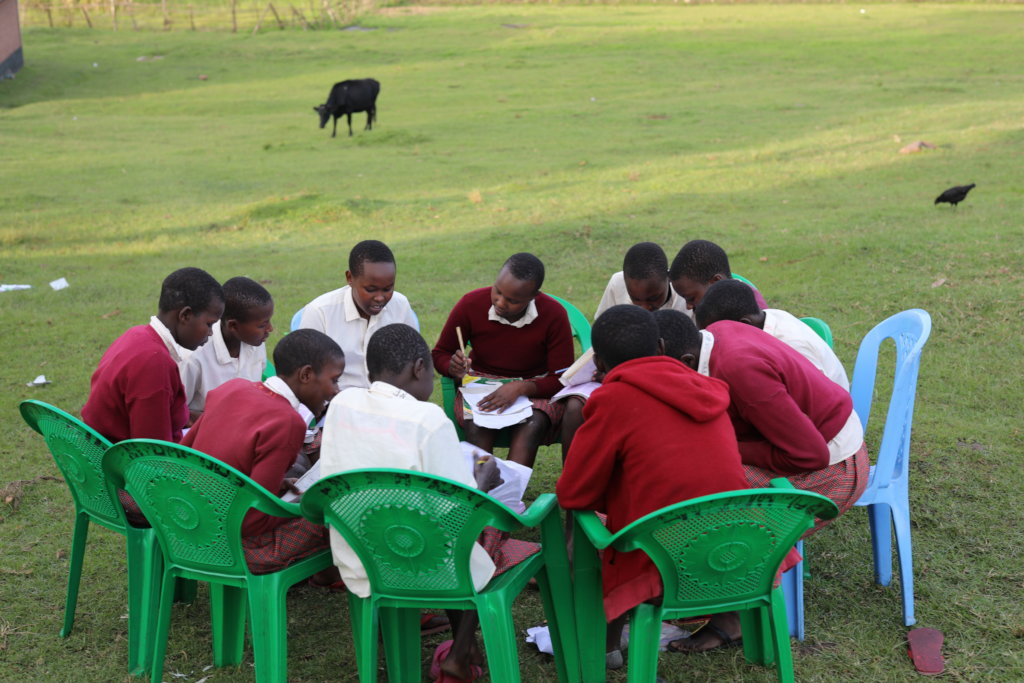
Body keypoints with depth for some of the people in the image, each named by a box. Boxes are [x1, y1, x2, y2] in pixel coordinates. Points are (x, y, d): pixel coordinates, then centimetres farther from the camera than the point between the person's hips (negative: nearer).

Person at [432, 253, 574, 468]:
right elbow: (440, 354, 5)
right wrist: (455, 368, -20)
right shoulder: (470, 304, -10)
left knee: (533, 425, -35)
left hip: (535, 388, -1)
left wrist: (520, 388, -28)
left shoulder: (554, 315, -13)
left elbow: (561, 379, -11)